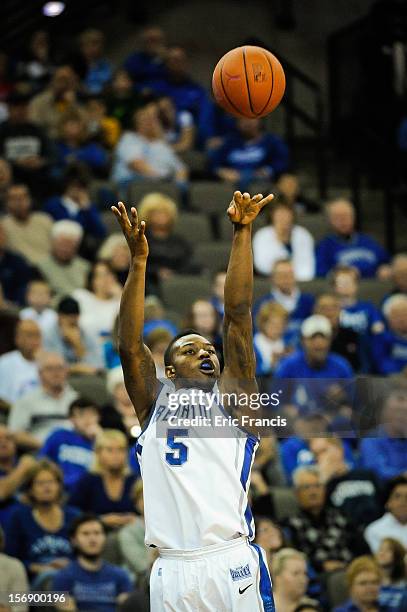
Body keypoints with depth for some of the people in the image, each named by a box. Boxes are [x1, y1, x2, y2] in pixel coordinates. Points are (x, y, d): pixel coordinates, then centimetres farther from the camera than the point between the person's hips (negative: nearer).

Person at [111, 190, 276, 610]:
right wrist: (138, 259, -1)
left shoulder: (231, 398, 15)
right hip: (172, 571, 1)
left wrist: (242, 232, 2)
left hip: (233, 565, -1)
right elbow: (129, 347, 5)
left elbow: (237, 315, 8)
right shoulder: (155, 406, 17)